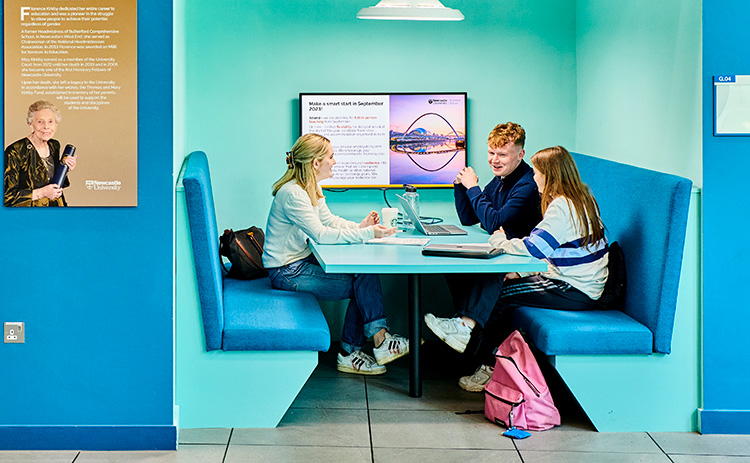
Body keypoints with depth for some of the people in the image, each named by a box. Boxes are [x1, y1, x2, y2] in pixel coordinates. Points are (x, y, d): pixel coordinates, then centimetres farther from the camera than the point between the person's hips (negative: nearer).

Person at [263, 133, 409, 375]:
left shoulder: (311, 189, 9)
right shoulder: (293, 194, -23)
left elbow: (329, 220, 14)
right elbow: (321, 234, -26)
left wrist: (359, 226, -5)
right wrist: (367, 234, -27)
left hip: (301, 261, 10)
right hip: (287, 273, -10)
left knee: (365, 274, -5)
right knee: (365, 280, -13)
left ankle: (349, 354, -1)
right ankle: (381, 343, -3)